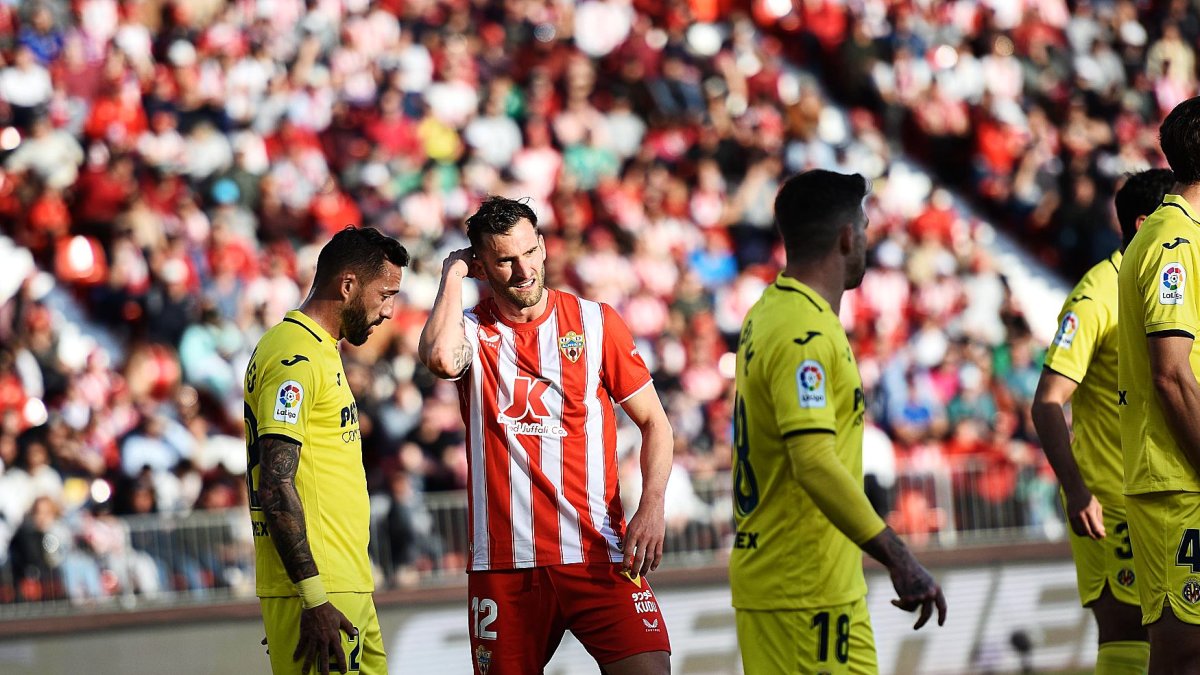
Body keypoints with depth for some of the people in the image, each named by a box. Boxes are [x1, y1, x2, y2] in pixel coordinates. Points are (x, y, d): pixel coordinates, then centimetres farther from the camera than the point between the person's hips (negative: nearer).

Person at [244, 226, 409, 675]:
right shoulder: (295, 358, -13)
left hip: (348, 587, 10)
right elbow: (276, 487, -20)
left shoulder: (319, 351, 20)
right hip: (316, 592, -10)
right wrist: (315, 600, -23)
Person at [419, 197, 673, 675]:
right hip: (504, 563, 0)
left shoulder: (596, 322, 6)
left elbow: (654, 422, 9)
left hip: (598, 555, 0)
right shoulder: (471, 331, 5)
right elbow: (441, 358, -21)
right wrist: (452, 273, -6)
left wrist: (652, 507, -7)